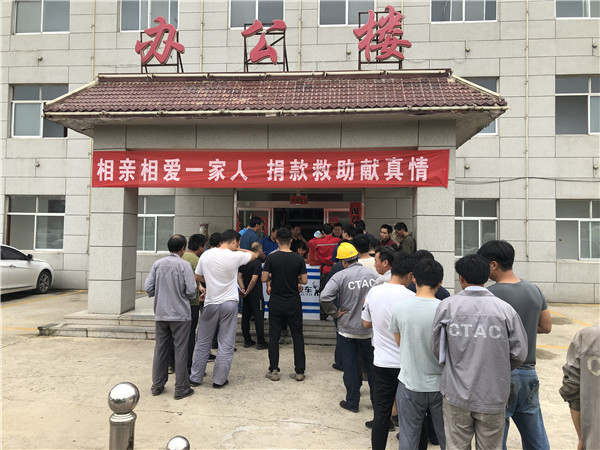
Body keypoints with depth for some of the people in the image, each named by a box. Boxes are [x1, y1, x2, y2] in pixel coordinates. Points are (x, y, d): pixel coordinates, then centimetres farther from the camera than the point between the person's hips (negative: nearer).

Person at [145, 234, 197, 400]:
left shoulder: (157, 264, 2)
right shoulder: (184, 265, -10)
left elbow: (148, 288, 1)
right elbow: (191, 290, -14)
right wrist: (188, 296, 8)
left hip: (160, 314, 4)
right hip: (180, 314, -4)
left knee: (160, 349, 14)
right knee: (180, 350, 3)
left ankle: (157, 386, 24)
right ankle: (181, 389, 9)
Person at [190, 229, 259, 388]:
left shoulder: (206, 255, -1)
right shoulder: (235, 256, -11)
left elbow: (197, 276, 11)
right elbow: (254, 255, 8)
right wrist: (238, 249, 15)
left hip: (211, 303, 3)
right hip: (229, 304, -3)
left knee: (203, 343, 14)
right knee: (226, 344, 7)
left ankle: (195, 378, 22)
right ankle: (219, 380, 13)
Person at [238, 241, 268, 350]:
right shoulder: (258, 262, -16)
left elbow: (239, 276, 6)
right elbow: (254, 280, -21)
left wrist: (242, 288, -3)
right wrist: (247, 292, -11)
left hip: (246, 296, 7)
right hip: (256, 295, -7)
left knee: (245, 317, 13)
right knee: (259, 318, 0)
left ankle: (247, 341, 21)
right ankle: (261, 342, 5)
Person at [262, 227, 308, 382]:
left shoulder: (271, 257, -8)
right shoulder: (298, 258, -6)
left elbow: (264, 279, -8)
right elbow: (304, 281, -4)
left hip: (276, 303, 0)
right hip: (294, 302, 1)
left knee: (274, 336, 9)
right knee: (297, 336, 9)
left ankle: (273, 370, 13)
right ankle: (300, 371, 12)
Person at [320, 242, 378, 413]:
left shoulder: (340, 276, -14)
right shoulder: (373, 274, -5)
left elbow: (324, 297, -24)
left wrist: (335, 313, -10)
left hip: (348, 329, -3)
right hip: (370, 329, 3)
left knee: (350, 366, 10)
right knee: (371, 364, 18)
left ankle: (352, 402, 20)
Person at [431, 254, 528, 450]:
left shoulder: (447, 305, -8)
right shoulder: (505, 309, -8)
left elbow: (437, 350, -1)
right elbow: (519, 353, -3)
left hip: (456, 395, 0)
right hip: (493, 396, 1)